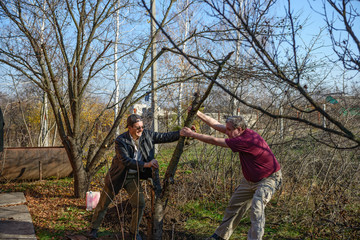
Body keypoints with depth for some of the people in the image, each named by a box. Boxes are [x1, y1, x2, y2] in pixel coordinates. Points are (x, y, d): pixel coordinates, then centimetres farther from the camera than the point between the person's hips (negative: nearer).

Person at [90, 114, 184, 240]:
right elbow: (125, 161, -33)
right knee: (103, 204, 11)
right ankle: (94, 228, 34)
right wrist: (145, 165, -41)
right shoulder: (120, 141, -25)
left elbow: (165, 137, -8)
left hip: (133, 177, 3)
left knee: (139, 203, -4)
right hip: (118, 176, -3)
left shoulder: (147, 135, -11)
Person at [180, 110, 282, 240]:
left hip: (269, 179, -9)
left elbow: (215, 141, -29)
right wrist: (198, 113, 0)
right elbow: (217, 125, 1)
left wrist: (192, 134, -21)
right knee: (234, 205, 13)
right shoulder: (243, 132, -7)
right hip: (250, 180, 10)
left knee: (256, 207, -27)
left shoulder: (246, 140, -33)